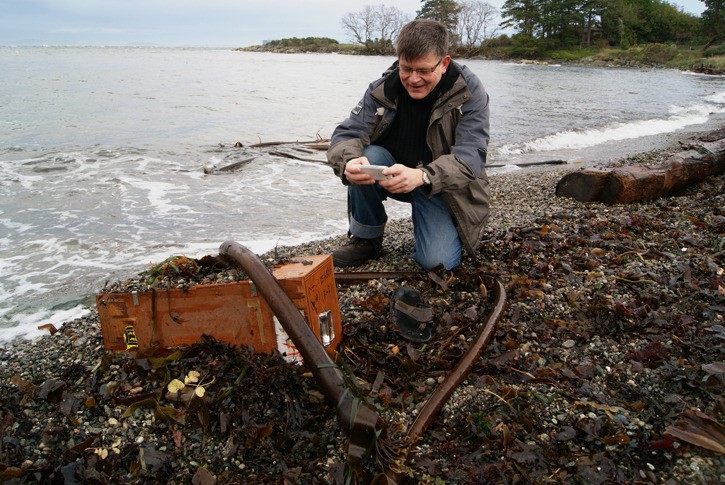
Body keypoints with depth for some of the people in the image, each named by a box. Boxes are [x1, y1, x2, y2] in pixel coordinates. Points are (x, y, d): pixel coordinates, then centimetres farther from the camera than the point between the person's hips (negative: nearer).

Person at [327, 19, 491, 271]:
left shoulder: (469, 92, -18)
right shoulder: (383, 89, -11)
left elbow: (471, 156, -30)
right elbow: (345, 135, -16)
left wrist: (421, 176, -50)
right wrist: (349, 162, -43)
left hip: (443, 187, -2)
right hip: (391, 175, 3)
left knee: (437, 261, -23)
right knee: (367, 156, -29)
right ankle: (365, 239, -7)